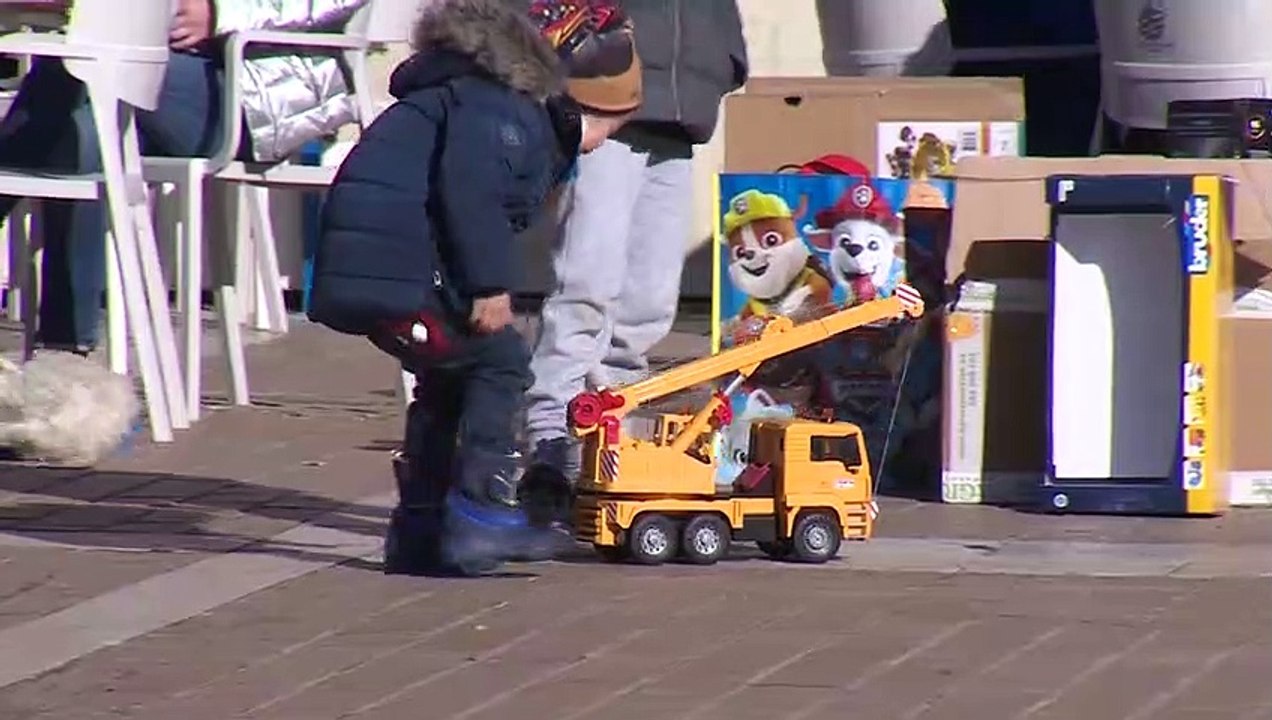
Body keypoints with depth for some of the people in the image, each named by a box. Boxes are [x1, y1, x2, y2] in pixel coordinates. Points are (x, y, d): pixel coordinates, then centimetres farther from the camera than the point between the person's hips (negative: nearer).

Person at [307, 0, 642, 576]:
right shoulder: (496, 105, -10)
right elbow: (467, 188, -26)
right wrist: (489, 284, -24)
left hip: (369, 261, 11)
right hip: (392, 264, -11)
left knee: (450, 378, 19)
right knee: (498, 360, -6)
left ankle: (419, 532, 20)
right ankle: (482, 511, -9)